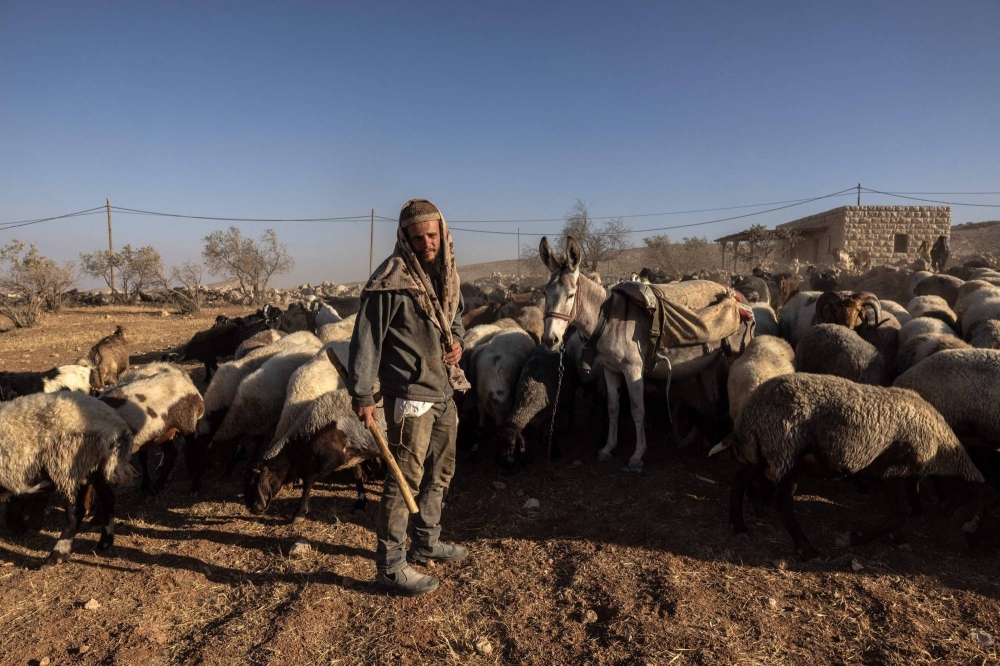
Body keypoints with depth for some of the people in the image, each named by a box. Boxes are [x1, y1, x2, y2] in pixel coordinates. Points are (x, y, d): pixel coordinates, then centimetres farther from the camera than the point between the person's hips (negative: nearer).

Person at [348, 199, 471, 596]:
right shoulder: (391, 281, -18)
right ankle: (390, 566, 11)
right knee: (406, 478, -3)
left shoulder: (447, 273, 6)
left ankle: (427, 542, 37)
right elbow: (366, 339, -17)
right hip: (411, 394, -9)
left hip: (445, 391, 9)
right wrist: (362, 395, -17)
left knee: (440, 471, 19)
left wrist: (457, 340, 0)